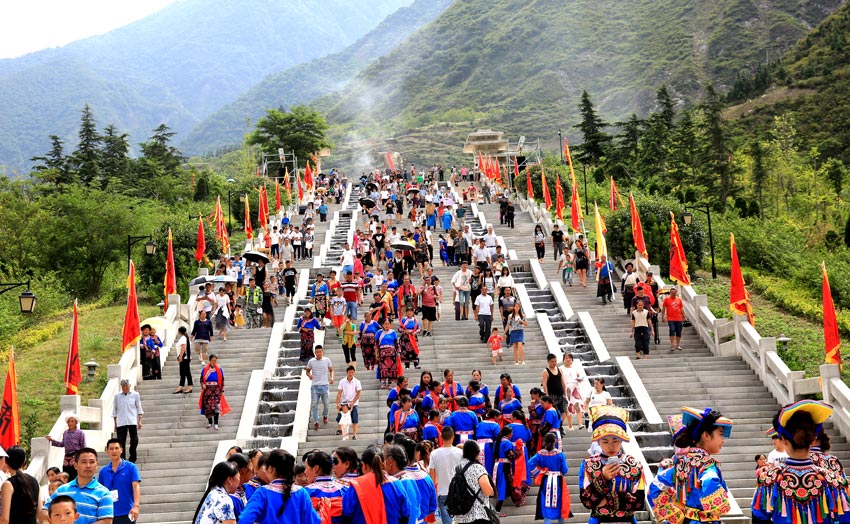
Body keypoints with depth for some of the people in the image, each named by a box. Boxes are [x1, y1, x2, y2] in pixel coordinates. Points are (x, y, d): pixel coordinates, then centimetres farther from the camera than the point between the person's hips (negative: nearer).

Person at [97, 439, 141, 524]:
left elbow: (136, 487, -12)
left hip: (126, 514, -4)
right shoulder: (103, 471, 7)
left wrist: (135, 506, -25)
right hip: (109, 514, 4)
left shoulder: (131, 467, -3)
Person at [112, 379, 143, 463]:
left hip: (132, 422, 0)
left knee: (134, 441, -1)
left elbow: (139, 408, 8)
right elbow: (114, 410, 13)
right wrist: (115, 424, 9)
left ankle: (132, 460, 11)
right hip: (121, 423, 0)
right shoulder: (117, 396, 9)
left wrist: (139, 421, 1)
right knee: (121, 442, -3)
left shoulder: (135, 395, 7)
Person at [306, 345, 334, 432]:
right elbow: (307, 371, 12)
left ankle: (325, 416, 36)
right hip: (314, 386, 0)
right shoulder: (311, 361, 2)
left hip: (324, 385, 0)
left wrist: (331, 378, -5)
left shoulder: (327, 360, 3)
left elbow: (331, 370, 13)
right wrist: (309, 375, -11)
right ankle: (315, 422, -3)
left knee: (325, 403, 8)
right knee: (314, 404, -6)